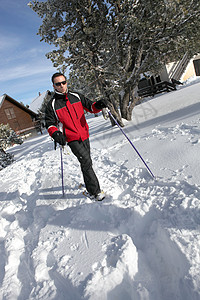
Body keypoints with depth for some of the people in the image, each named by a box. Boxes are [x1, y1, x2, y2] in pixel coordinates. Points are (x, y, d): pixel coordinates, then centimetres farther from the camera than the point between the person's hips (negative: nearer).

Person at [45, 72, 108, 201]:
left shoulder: (76, 96, 7)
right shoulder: (52, 104, -2)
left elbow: (90, 106, 11)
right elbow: (50, 124, -1)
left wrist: (98, 105, -12)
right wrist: (55, 133, -23)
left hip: (84, 135, 5)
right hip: (71, 138, -4)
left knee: (87, 162, 17)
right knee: (86, 161, -13)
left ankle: (89, 182, 39)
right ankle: (95, 191, -1)